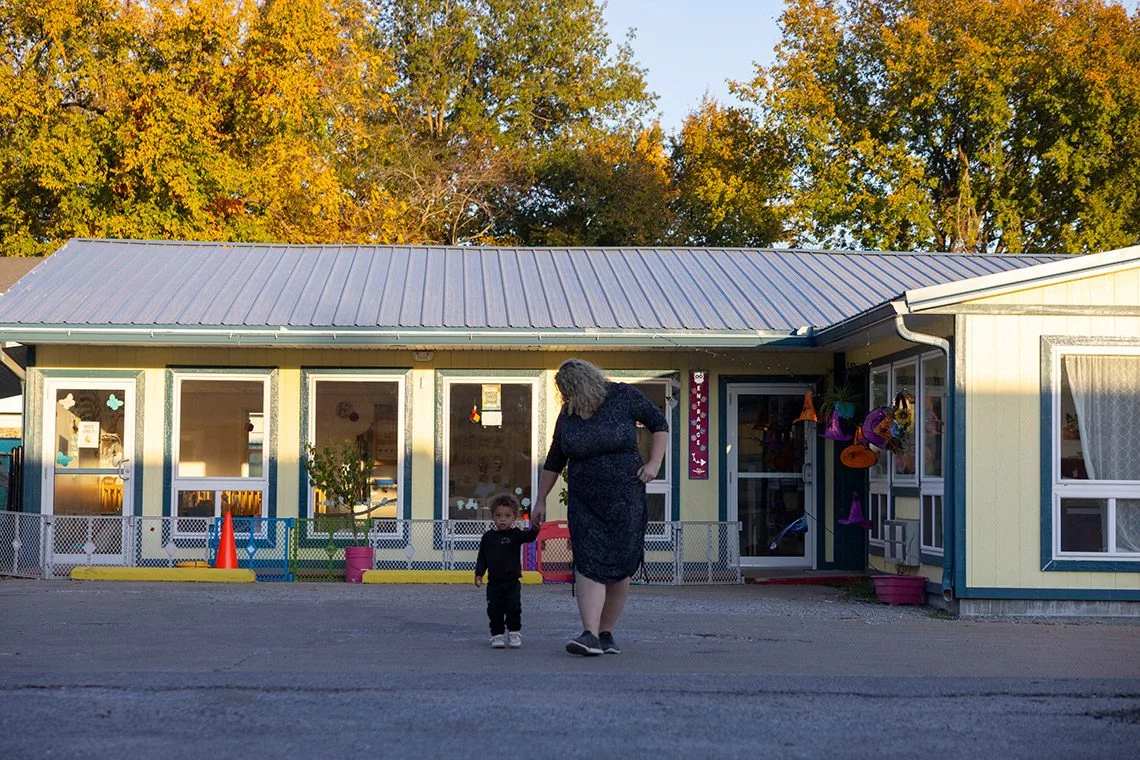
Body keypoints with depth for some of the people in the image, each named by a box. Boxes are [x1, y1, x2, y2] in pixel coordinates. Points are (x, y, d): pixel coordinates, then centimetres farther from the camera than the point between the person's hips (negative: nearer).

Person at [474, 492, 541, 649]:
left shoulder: (516, 535, -1)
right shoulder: (488, 537, 4)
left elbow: (529, 537, -20)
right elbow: (482, 558, 9)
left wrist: (534, 528, -41)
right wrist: (479, 574, 0)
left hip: (512, 581, -1)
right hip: (494, 582, 1)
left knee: (514, 608, -5)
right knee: (495, 610, 1)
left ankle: (514, 633, 10)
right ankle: (497, 634, 12)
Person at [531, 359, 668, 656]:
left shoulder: (623, 397, -3)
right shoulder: (568, 415, 6)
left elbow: (659, 424, 5)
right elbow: (555, 461, 16)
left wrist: (654, 464, -7)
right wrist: (541, 499, 18)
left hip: (625, 498, -2)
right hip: (584, 503, 2)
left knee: (620, 568, 1)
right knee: (588, 564, -13)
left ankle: (606, 634, 13)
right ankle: (590, 635, -21)